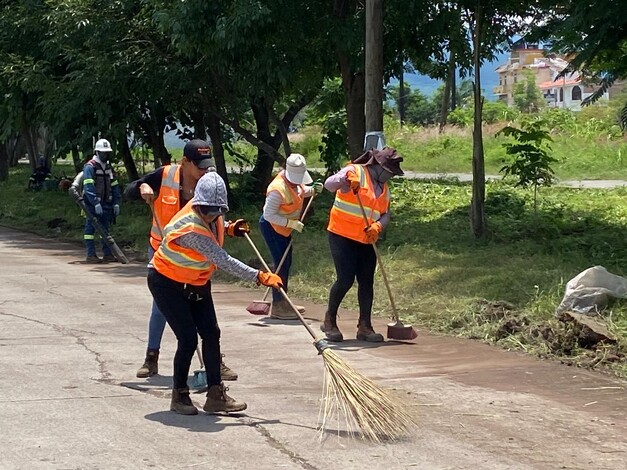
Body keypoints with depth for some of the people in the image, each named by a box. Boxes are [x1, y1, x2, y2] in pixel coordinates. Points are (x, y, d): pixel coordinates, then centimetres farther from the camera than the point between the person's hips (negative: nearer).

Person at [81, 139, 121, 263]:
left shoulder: (109, 167, 14)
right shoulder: (90, 167, -10)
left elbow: (114, 186, 18)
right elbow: (88, 187, -19)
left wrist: (116, 203, 10)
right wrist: (96, 203, -24)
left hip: (105, 204, 7)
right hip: (92, 204, -7)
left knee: (105, 229, 10)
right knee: (90, 228, -2)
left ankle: (107, 254, 13)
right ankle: (91, 255, 0)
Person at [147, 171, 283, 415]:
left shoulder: (211, 215, -10)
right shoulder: (190, 228, -35)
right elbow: (224, 261, -37)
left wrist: (229, 228, 2)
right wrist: (260, 277, -36)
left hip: (196, 283, 8)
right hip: (167, 283, -8)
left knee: (211, 334, 2)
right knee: (188, 339, -12)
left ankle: (215, 395, 8)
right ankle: (179, 396, 6)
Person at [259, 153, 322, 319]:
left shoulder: (294, 180, -6)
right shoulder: (278, 189, -31)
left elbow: (300, 192, 16)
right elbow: (269, 215, -29)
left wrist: (312, 190, -4)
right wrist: (291, 223, -31)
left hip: (283, 227, 9)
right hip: (271, 227, -9)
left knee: (286, 263, 15)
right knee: (281, 264, -10)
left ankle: (282, 302, 27)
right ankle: (277, 307, -5)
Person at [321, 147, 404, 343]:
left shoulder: (384, 188, 14)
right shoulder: (355, 171, -9)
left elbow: (385, 214, 12)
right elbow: (329, 184, -20)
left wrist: (377, 226, -10)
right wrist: (345, 180, -40)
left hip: (366, 240, 7)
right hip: (343, 236, -7)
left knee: (367, 282, 4)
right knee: (345, 280, -11)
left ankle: (364, 326, 11)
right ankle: (329, 321, 8)